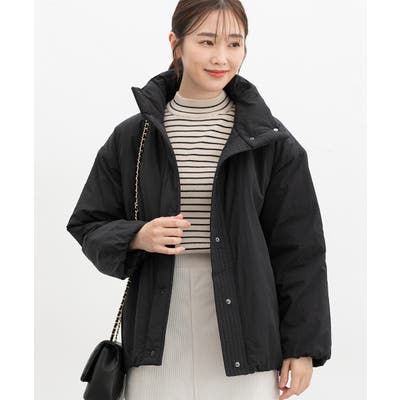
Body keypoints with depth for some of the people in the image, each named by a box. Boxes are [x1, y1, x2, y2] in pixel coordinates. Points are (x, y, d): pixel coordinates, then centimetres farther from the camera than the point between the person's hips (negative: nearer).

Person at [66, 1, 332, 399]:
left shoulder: (272, 141, 2)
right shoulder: (132, 138, 5)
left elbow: (298, 250, 3)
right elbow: (88, 227, 10)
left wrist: (302, 347, 0)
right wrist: (137, 238, -11)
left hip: (244, 339, -1)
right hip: (158, 338, 1)